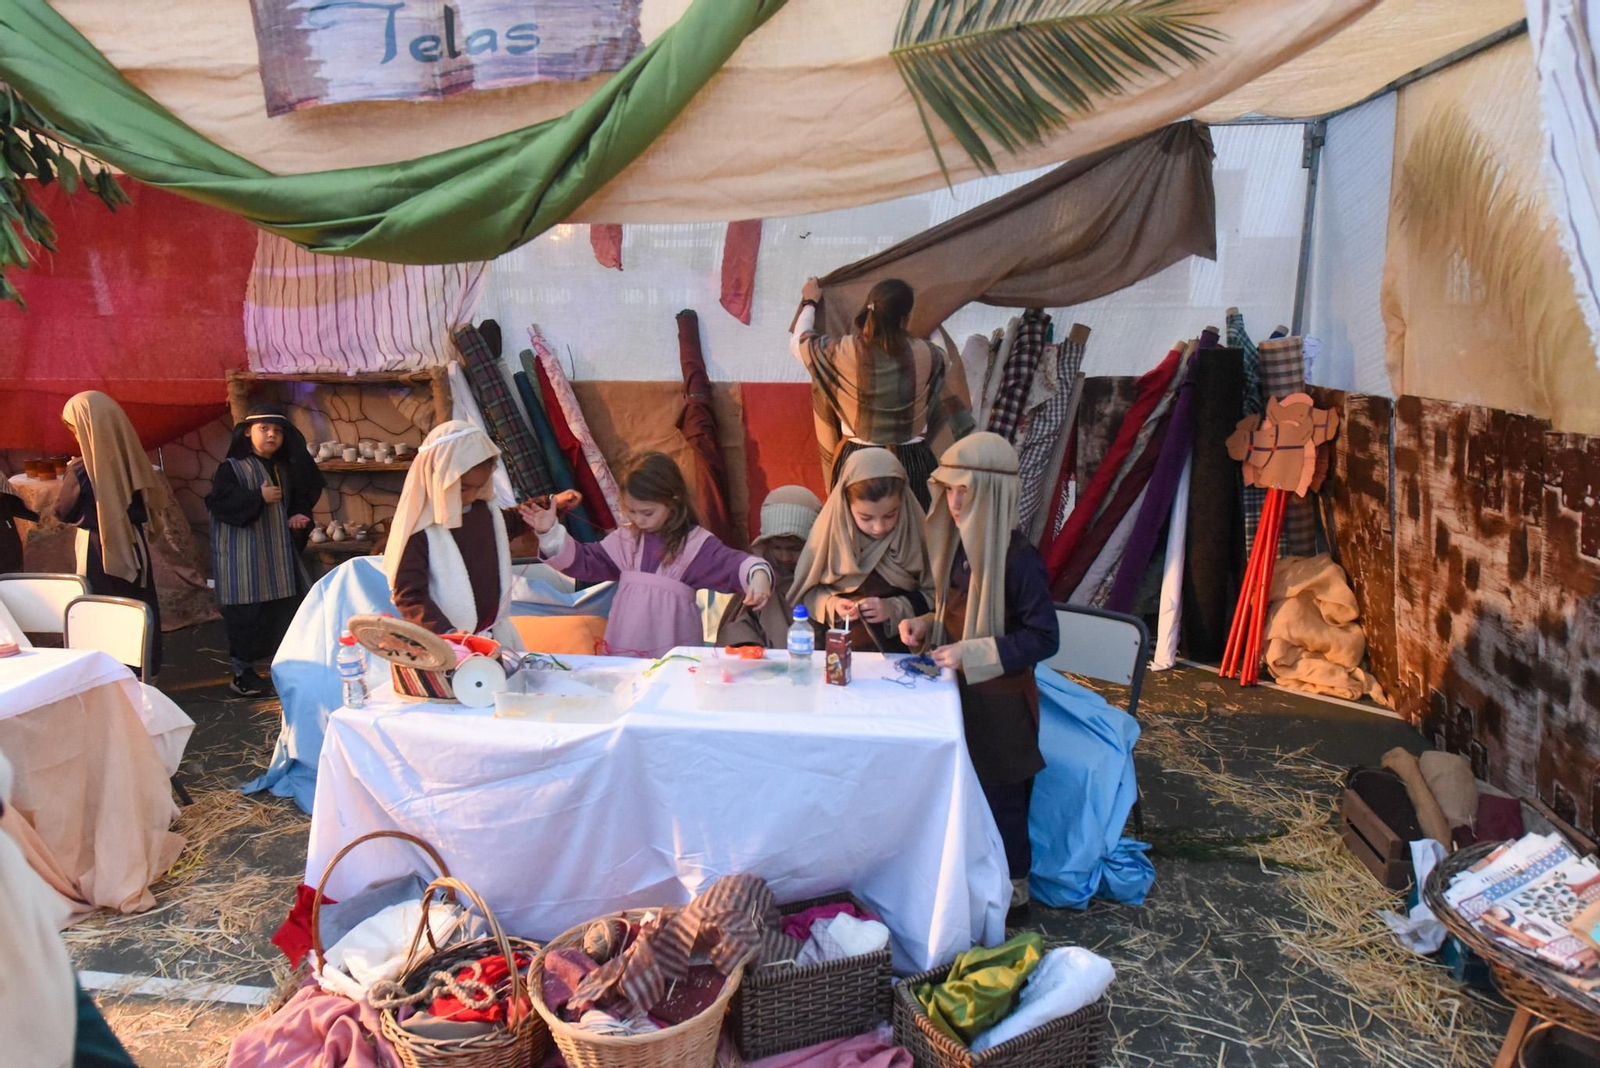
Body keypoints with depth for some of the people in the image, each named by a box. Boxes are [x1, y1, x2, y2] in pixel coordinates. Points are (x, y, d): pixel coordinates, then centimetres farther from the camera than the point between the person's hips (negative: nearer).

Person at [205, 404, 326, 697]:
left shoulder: (285, 469, 14)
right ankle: (241, 672, 7)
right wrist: (258, 497, -20)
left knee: (290, 609, 5)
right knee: (247, 612, -4)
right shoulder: (231, 467, -4)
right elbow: (218, 501, -16)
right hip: (244, 554, -6)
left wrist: (299, 515, 1)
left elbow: (301, 497, 22)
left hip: (280, 551, 6)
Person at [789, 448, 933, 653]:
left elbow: (934, 595, -1)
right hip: (842, 648, 0)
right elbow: (808, 591, 4)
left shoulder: (915, 530, -6)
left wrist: (895, 608, -15)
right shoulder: (831, 529, -5)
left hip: (902, 649, 0)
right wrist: (831, 605, -14)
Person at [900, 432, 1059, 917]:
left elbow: (1043, 638, -21)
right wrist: (926, 625, -2)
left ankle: (1013, 883, 28)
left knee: (999, 794, 8)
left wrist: (973, 653, -26)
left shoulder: (1018, 559, -23)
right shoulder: (961, 546, 1)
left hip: (1000, 697, -7)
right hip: (962, 689, 7)